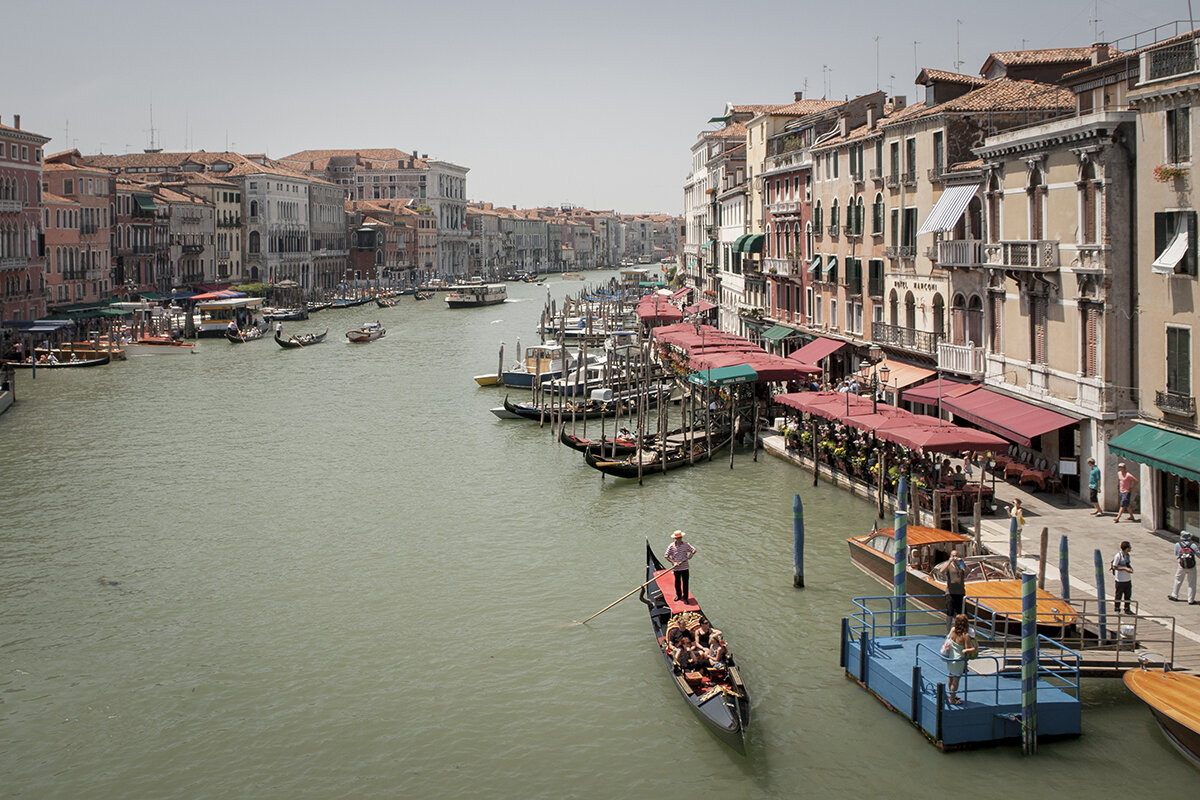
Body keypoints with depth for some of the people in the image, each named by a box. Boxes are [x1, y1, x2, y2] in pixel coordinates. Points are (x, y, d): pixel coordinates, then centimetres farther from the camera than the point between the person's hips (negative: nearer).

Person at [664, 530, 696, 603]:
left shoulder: (686, 544, -4)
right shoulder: (671, 546, -9)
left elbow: (694, 550, 5)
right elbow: (666, 556, -6)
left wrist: (691, 554, -15)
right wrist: (673, 562, -16)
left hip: (685, 567, 1)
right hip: (676, 568, -1)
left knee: (685, 582, 4)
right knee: (677, 582, 13)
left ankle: (685, 597, 16)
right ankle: (678, 595, 33)